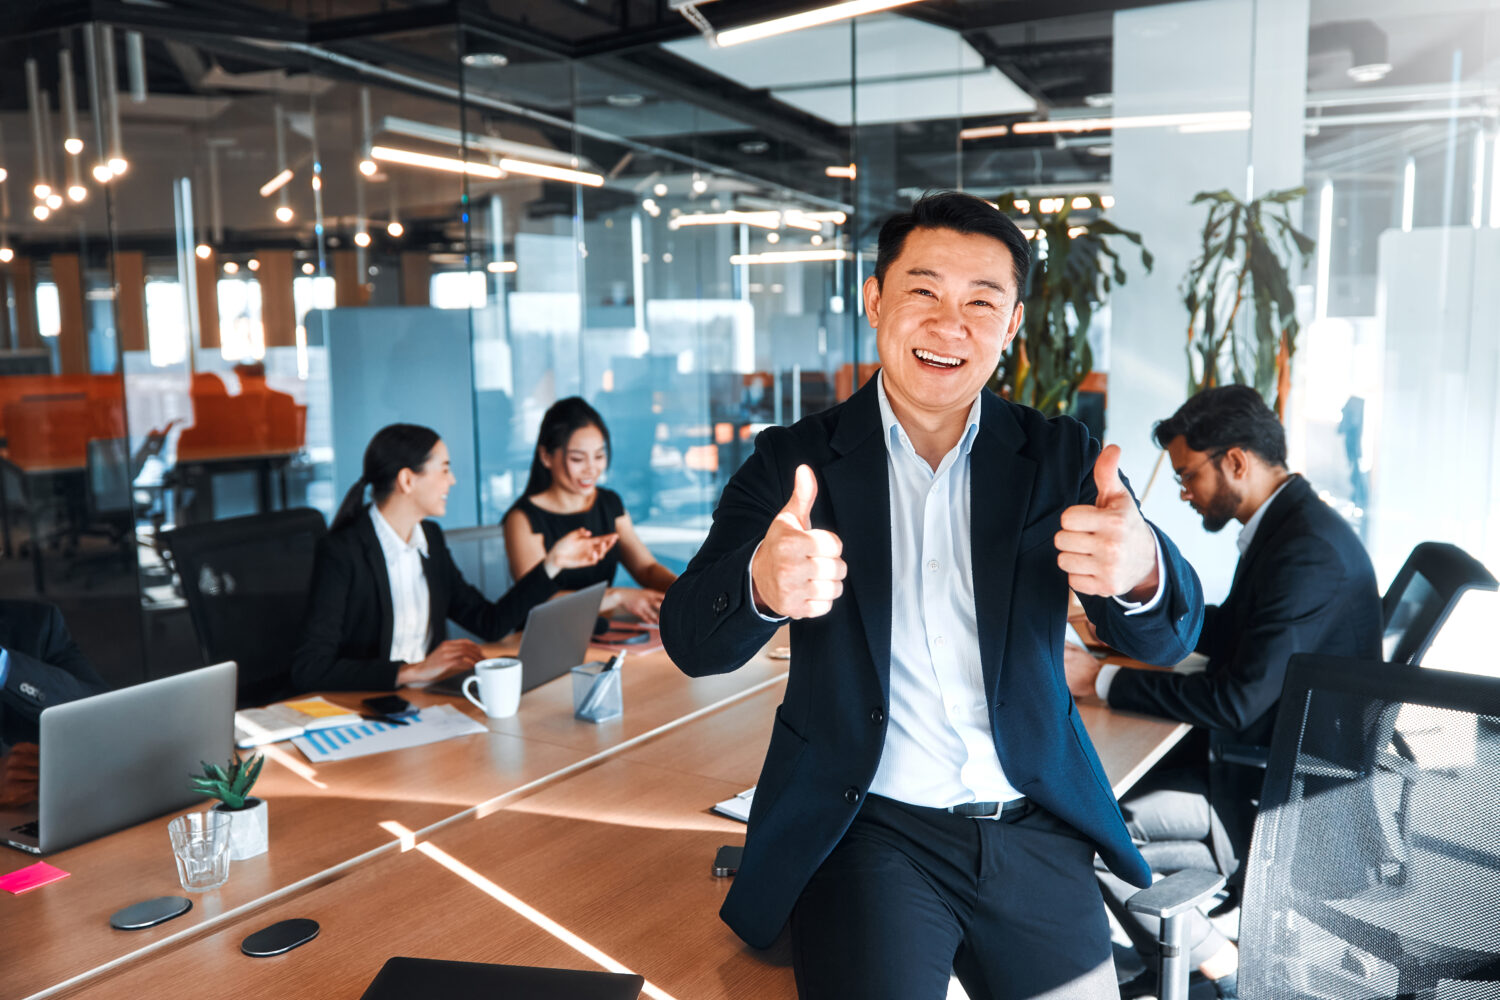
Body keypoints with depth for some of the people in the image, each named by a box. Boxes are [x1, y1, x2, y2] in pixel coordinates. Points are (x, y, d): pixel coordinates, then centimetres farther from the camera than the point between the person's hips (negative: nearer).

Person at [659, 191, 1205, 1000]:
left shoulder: (1060, 457, 3)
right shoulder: (793, 462, -2)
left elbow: (1168, 638, -4)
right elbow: (690, 640, -10)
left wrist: (1140, 569, -29)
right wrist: (762, 582, -35)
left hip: (1034, 836, 3)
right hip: (867, 832, -2)